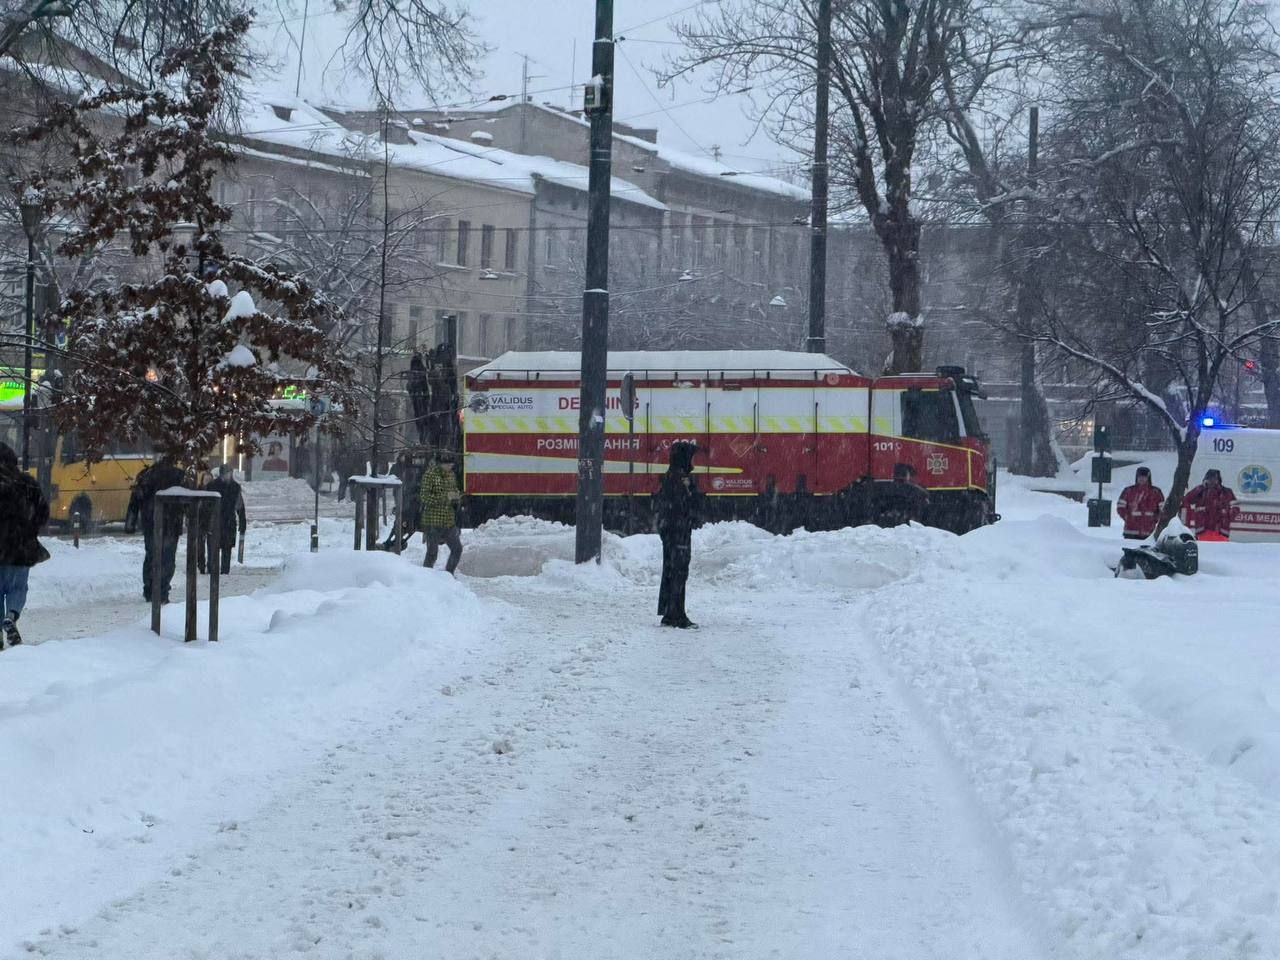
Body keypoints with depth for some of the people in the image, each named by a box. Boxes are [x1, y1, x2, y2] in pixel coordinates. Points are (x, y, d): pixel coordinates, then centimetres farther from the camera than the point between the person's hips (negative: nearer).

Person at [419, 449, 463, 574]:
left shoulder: (451, 475, 10)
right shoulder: (430, 475, -11)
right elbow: (424, 497, -16)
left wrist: (456, 497, -1)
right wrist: (445, 497, -22)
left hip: (449, 521, 7)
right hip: (433, 521, -7)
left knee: (457, 548, 11)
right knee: (432, 552, -5)